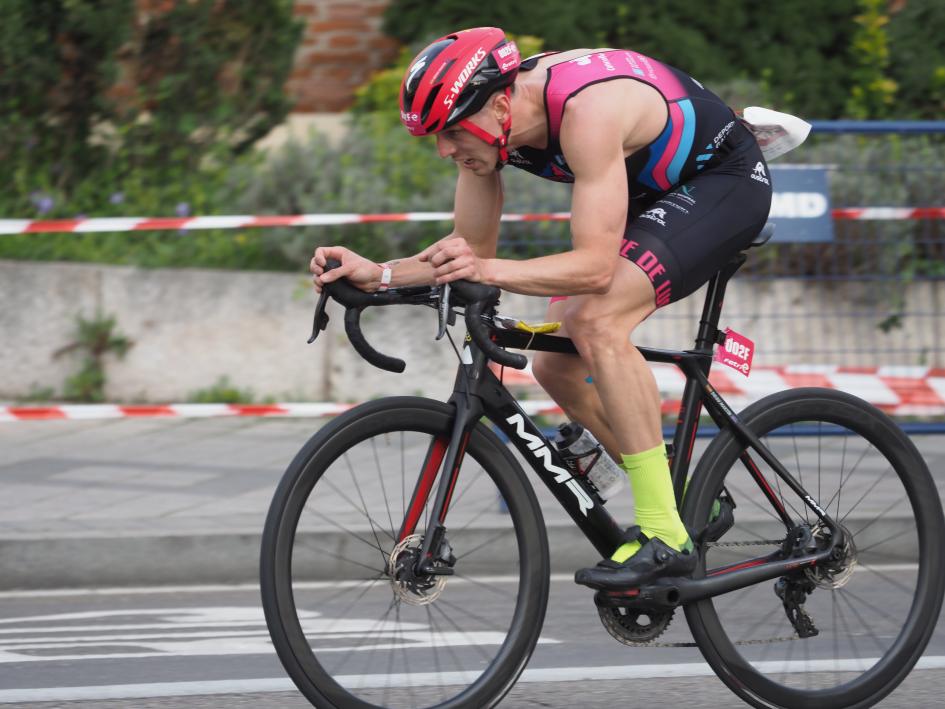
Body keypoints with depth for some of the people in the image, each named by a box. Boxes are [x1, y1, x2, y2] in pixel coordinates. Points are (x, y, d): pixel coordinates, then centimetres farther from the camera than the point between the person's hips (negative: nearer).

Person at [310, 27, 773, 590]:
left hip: (726, 180, -9)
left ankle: (665, 536, -25)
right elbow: (471, 249, 0)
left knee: (596, 320, -29)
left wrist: (487, 271, -49)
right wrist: (378, 274, -16)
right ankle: (689, 501, 16)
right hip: (652, 193, 9)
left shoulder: (585, 110, -36)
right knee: (558, 366, 2)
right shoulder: (486, 119, -11)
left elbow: (596, 265, -38)